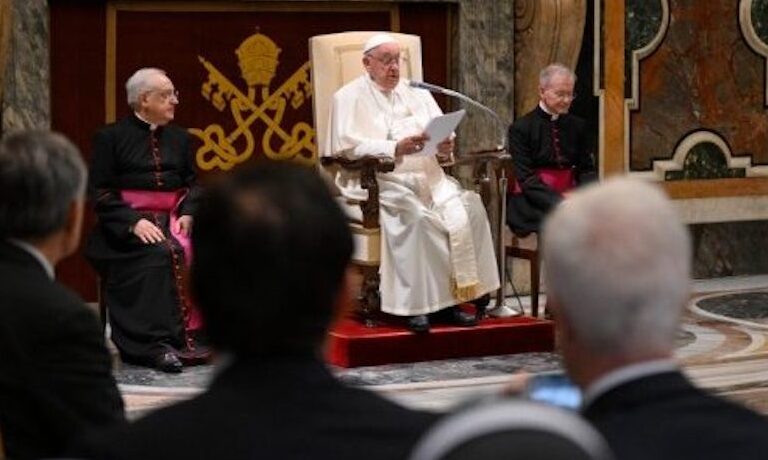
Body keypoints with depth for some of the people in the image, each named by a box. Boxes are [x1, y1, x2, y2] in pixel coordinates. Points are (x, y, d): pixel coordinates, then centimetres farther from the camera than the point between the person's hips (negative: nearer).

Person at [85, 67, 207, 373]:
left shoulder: (179, 138, 16)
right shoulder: (111, 137, 2)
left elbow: (191, 184, 17)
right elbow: (100, 192, -4)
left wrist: (187, 213, -5)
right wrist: (134, 222, -18)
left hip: (170, 222, 4)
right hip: (125, 227, -4)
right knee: (162, 253, -34)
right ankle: (159, 341, -34)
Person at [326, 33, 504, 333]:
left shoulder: (417, 94, 22)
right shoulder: (350, 97, 4)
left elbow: (443, 134, 15)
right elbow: (347, 145, -11)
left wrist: (445, 146, -10)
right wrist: (395, 148, -23)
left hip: (427, 177, 6)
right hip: (378, 181, -5)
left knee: (469, 208, -20)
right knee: (414, 215, -34)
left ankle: (452, 298, -18)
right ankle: (414, 304, -27)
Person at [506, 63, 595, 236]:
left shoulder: (578, 126, 13)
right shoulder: (521, 128, -2)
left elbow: (587, 169, 12)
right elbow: (526, 178, -9)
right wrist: (559, 204, -22)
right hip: (531, 203, -5)